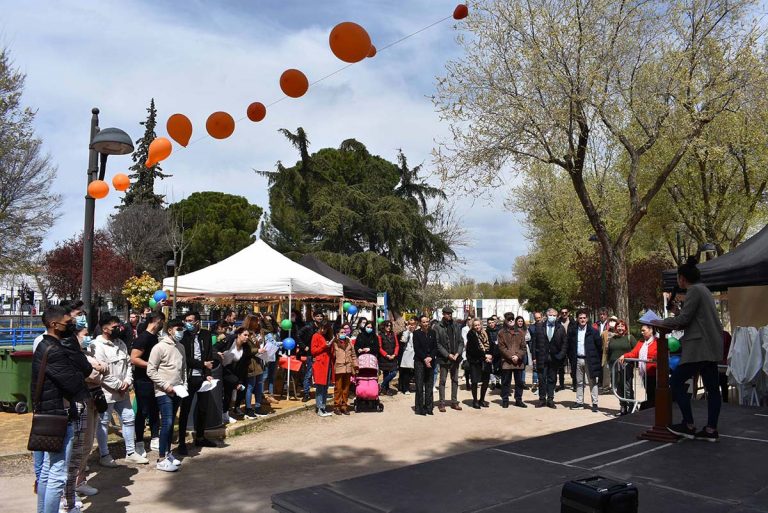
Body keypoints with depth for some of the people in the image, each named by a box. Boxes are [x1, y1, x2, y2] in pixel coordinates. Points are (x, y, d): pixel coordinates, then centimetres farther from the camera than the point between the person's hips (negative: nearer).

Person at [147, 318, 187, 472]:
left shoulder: (181, 347, 9)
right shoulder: (160, 347, -11)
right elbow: (151, 371, -13)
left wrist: (184, 385, 6)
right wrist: (166, 386, -15)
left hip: (177, 392, 7)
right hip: (164, 392, -6)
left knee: (171, 424, 13)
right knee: (167, 423, -10)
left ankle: (168, 453, 24)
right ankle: (161, 460, -4)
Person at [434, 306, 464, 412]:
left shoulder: (456, 327, 8)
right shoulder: (438, 327, -6)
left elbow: (461, 341, 7)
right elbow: (437, 344, -9)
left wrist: (457, 353, -8)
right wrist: (448, 355, -15)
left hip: (455, 358, 5)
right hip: (444, 358, -4)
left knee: (455, 380, 11)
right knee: (442, 381, 2)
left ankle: (454, 402, 21)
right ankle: (441, 403, 9)